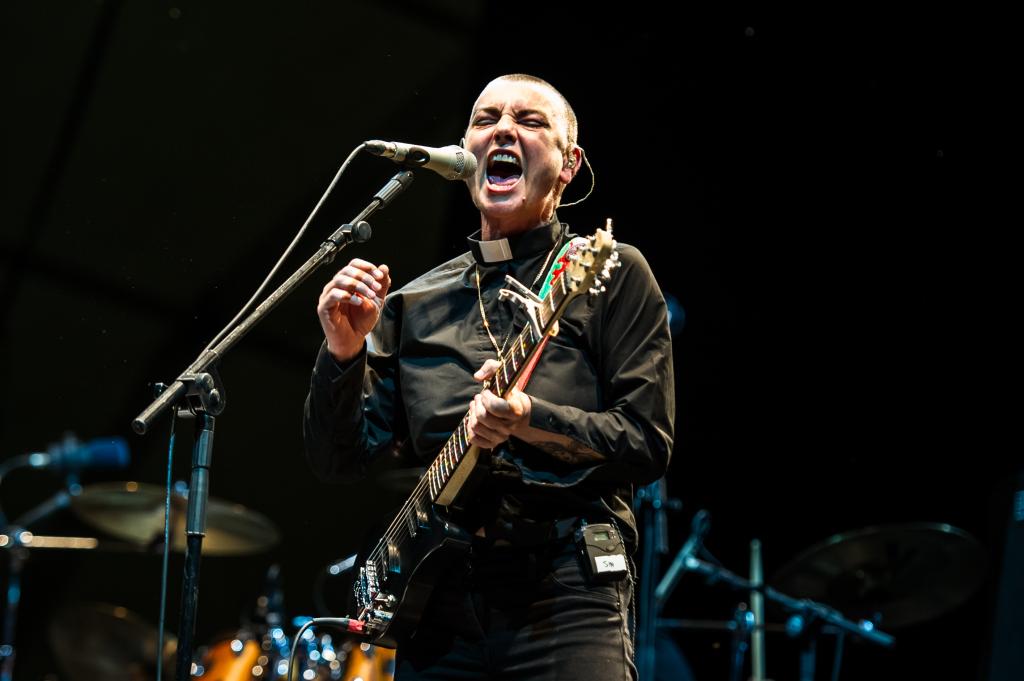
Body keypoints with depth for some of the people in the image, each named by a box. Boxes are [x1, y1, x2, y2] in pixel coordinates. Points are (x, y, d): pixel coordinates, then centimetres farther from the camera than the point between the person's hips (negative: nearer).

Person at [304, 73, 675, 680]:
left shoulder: (611, 275, 5)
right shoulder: (414, 304, 16)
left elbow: (649, 443, -3)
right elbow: (340, 460, 13)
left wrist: (530, 421, -19)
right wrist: (344, 352, -5)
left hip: (566, 594, -4)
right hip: (437, 609, 4)